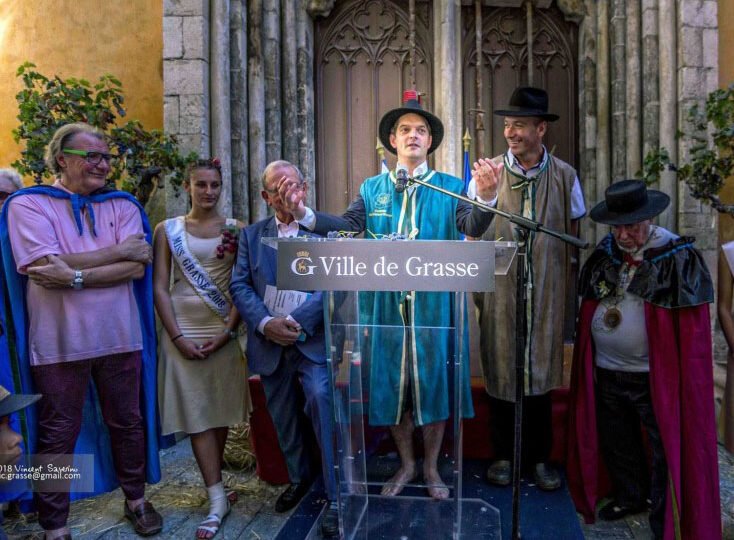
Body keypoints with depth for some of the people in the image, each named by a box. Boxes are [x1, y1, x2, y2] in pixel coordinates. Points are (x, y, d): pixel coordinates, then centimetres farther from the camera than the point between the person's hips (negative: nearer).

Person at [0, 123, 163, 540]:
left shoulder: (123, 205, 5)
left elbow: (136, 269, -7)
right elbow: (45, 267, -18)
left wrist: (75, 277, -19)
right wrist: (119, 250, -14)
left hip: (119, 335, 3)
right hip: (59, 341, -3)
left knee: (127, 421, 15)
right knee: (57, 434, 9)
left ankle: (136, 499, 36)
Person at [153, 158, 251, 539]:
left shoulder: (234, 230, 4)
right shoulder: (168, 229, 4)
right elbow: (160, 287, 0)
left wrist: (227, 332, -9)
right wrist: (177, 337, -9)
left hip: (225, 329, 1)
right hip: (183, 330, 0)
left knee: (221, 409, 9)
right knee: (196, 412, 0)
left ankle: (214, 482, 28)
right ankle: (218, 498, 7)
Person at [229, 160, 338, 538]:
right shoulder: (251, 234, 9)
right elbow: (239, 286, 1)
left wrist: (296, 321, -19)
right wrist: (265, 323, -15)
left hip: (313, 340, -4)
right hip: (269, 344, 4)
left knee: (321, 404, -18)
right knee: (283, 420, 16)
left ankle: (336, 499, -2)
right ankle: (298, 477, 41)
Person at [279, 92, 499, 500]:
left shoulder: (451, 187, 2)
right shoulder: (373, 188, 7)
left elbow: (472, 227, -14)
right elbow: (346, 225, -7)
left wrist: (486, 197, -35)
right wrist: (304, 214, -24)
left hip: (434, 303, -1)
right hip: (387, 304, 2)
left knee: (433, 380, 9)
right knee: (393, 382, 12)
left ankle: (432, 468, 32)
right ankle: (407, 465, 35)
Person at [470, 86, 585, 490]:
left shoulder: (564, 176, 3)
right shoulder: (488, 172, 0)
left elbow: (573, 236, 9)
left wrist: (568, 291, 8)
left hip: (546, 293, 1)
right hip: (500, 291, 0)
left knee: (540, 371, 9)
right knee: (500, 370, 7)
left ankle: (539, 457, 26)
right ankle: (503, 454, 24)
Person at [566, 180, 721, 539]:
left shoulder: (678, 256, -12)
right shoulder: (604, 253, 2)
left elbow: (692, 327, -10)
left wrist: (685, 377, -12)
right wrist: (589, 360, 11)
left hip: (655, 375, -5)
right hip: (604, 372, 6)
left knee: (668, 449, 8)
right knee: (615, 442, 22)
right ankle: (630, 496, 45)